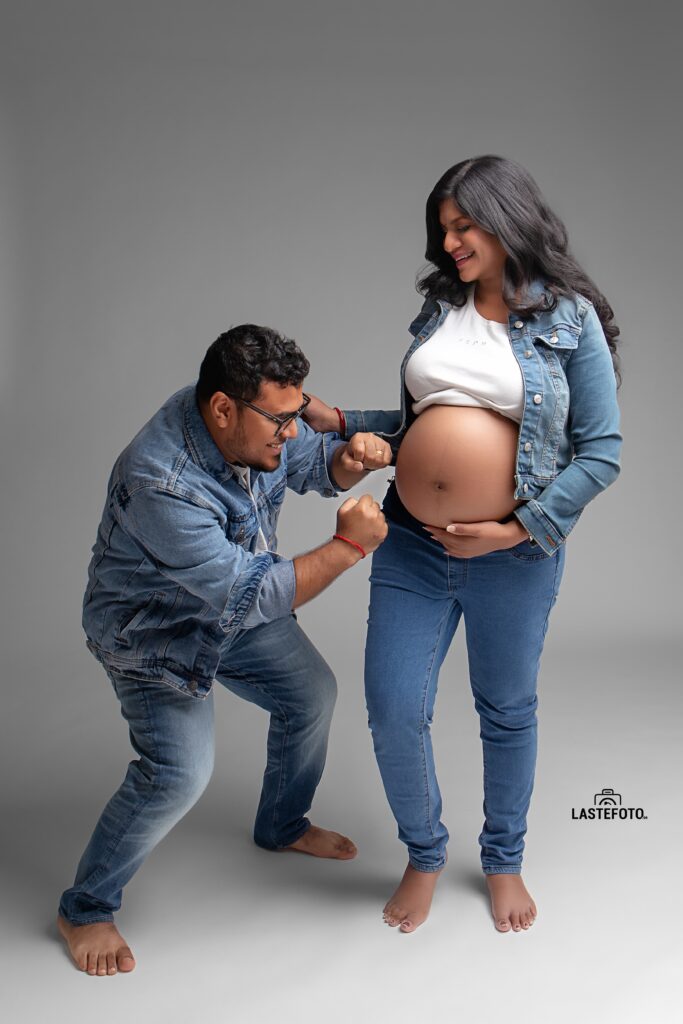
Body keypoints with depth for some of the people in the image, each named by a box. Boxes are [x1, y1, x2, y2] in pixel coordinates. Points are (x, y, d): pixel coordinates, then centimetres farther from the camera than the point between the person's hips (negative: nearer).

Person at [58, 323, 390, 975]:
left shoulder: (257, 419, -18)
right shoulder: (162, 482, -41)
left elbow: (314, 463, 2)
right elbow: (251, 595, -38)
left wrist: (350, 457, -22)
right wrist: (348, 546, -35)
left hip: (238, 601, 8)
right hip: (153, 632, -8)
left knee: (312, 696, 14)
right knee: (178, 773, -16)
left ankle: (282, 826, 41)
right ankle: (84, 909, 8)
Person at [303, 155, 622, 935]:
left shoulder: (569, 319, -7)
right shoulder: (437, 311, 6)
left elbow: (601, 451, -8)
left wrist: (521, 528, -14)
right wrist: (338, 422, 5)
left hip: (515, 553, -3)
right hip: (412, 545, 3)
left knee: (507, 711, 14)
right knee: (394, 713, 0)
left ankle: (503, 861, 39)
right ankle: (424, 855, 28)